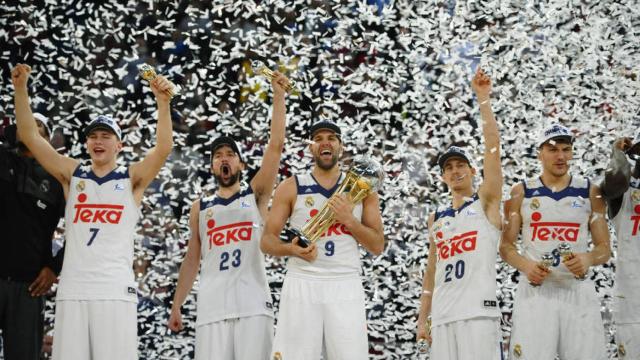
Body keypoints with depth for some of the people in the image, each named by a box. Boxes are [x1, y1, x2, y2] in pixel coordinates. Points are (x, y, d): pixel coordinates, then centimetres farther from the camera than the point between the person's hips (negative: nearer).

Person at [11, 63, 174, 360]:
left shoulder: (132, 179, 9)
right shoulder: (73, 175, 14)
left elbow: (164, 148, -7)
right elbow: (30, 136, 9)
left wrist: (163, 103, -20)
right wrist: (20, 88, -1)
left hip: (115, 290, -2)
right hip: (72, 290, 2)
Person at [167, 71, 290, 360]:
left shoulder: (256, 195, 12)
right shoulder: (200, 207, 19)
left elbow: (276, 145, 2)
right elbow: (192, 259, 20)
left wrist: (278, 95, -3)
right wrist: (176, 305, 13)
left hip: (253, 304, -2)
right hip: (212, 307, 2)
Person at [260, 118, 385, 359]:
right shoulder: (291, 188, 7)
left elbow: (378, 246, 7)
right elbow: (267, 241, 5)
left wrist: (349, 219, -9)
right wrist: (291, 249, -15)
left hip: (346, 287, 1)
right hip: (302, 285, -1)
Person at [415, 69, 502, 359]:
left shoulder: (487, 203, 6)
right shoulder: (436, 219, 20)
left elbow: (492, 146, -5)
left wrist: (483, 99, -10)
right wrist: (422, 318, 16)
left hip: (478, 313, -5)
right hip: (442, 317, 5)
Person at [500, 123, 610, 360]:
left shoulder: (590, 192, 9)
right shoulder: (521, 193, 7)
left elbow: (604, 248, 9)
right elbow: (505, 246, 8)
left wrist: (589, 258, -13)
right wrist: (525, 265, -12)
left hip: (578, 290, 1)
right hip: (535, 290, -1)